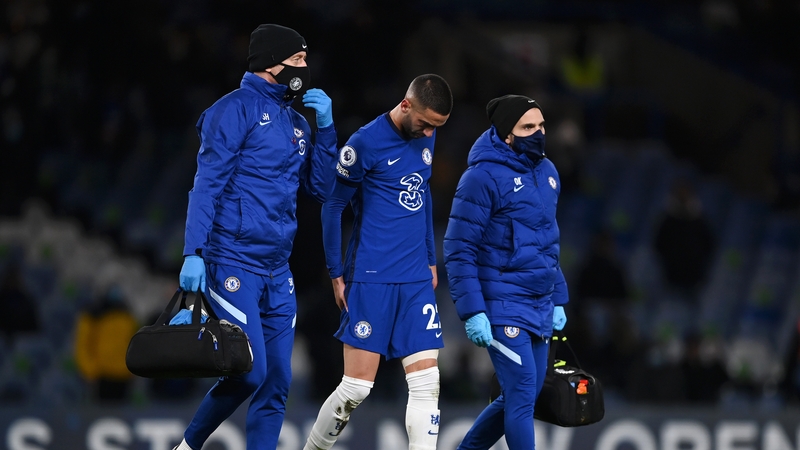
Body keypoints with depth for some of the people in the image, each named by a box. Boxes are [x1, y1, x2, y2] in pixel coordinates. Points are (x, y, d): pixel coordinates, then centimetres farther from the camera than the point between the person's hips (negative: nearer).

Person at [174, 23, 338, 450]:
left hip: (277, 271, 8)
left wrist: (325, 127, 4)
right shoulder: (237, 108, -6)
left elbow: (319, 187, 15)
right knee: (250, 372, -14)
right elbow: (207, 184, -11)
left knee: (276, 384, 3)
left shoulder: (295, 122, 16)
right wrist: (194, 252, -19)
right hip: (233, 264, -8)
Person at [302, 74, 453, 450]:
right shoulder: (365, 143, -11)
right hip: (371, 279, -6)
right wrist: (337, 274, -3)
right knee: (357, 386, -5)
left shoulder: (425, 139, 10)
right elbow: (332, 206, -3)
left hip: (417, 280, 6)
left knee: (426, 383, -4)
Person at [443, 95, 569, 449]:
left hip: (539, 308, 8)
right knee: (522, 396, -10)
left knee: (523, 395, 12)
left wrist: (558, 300, 19)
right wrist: (472, 312, -18)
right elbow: (459, 250, -13)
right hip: (503, 309, -8)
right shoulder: (483, 177, -12)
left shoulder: (547, 172, 11)